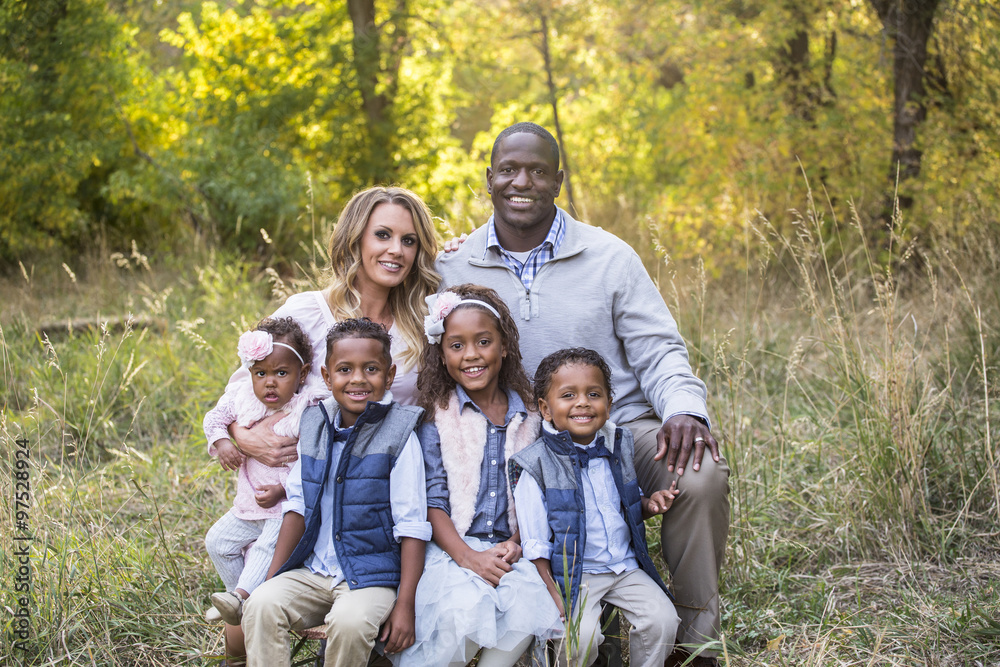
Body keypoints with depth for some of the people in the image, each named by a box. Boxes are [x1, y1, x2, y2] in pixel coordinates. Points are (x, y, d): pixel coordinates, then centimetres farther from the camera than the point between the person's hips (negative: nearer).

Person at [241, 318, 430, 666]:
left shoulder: (398, 436, -7)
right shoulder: (314, 428, 8)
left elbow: (412, 526, -9)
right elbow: (297, 507, 13)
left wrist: (405, 605, -14)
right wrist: (271, 579, 7)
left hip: (370, 576, -4)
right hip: (311, 571, 4)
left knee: (350, 622, -33)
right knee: (261, 605, -22)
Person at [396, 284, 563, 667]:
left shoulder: (528, 418, 11)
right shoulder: (436, 417, 1)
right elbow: (432, 501, -4)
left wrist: (515, 544, -5)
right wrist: (468, 557, -15)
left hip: (508, 550, 3)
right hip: (451, 546, -3)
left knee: (528, 608, -28)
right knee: (467, 609, -32)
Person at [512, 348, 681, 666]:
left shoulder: (618, 447, 5)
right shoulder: (536, 465, -10)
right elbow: (535, 544, -8)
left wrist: (650, 504, -1)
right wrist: (553, 598, -14)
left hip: (625, 565, 5)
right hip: (573, 574, -4)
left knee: (662, 620, -15)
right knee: (582, 636, -26)